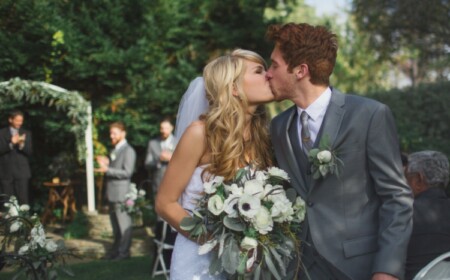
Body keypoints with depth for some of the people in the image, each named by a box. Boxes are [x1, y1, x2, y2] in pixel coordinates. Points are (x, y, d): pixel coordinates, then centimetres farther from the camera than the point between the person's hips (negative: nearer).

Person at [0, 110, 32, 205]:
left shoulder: (26, 134, 10)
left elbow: (29, 152, 3)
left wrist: (21, 145, -17)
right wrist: (11, 143, -19)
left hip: (22, 172, 1)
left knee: (23, 201, -5)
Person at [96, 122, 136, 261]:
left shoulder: (128, 151, -10)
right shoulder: (114, 150, 17)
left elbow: (127, 172, -18)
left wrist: (107, 169, -23)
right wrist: (105, 164, 3)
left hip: (121, 193, -8)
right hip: (112, 192, 9)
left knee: (123, 223, -1)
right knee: (115, 223, 14)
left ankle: (124, 251, 5)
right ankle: (116, 249, 23)